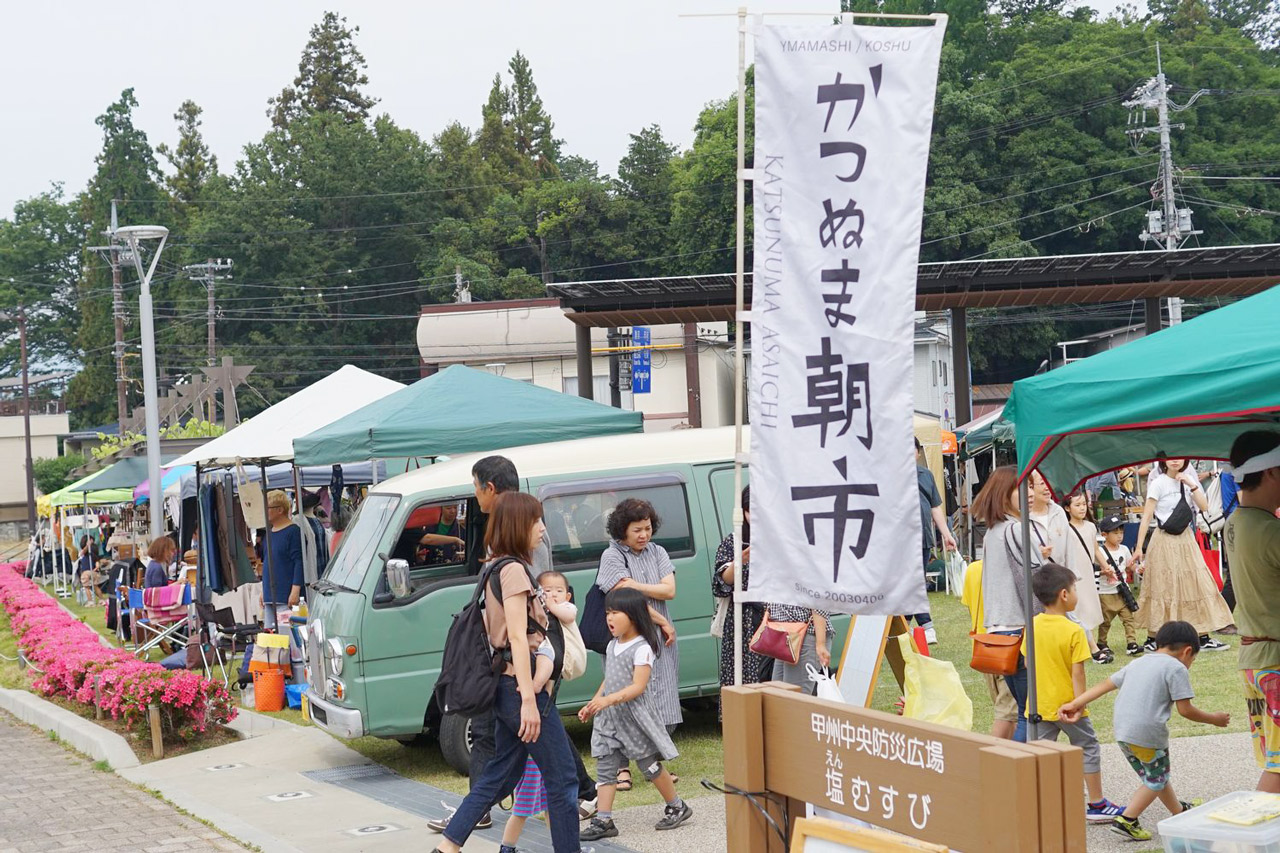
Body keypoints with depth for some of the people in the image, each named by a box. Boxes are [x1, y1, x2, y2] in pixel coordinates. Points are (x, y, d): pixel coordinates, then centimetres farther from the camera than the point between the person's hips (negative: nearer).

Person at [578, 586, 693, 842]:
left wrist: (608, 699, -33)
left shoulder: (642, 648, -15)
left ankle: (677, 807, 23)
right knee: (605, 768, 0)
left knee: (650, 766, 5)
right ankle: (603, 821, -1)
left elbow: (638, 686, -23)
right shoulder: (612, 646, 10)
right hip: (610, 717, 7)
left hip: (634, 715, -7)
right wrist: (592, 704, 15)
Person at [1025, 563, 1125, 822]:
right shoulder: (1074, 631, -17)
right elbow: (1077, 673, -18)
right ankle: (1096, 805, 18)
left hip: (1039, 704, 4)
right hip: (1066, 704, -4)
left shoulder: (1033, 626, -2)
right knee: (1088, 749, 12)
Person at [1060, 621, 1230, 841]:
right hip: (1148, 732, -8)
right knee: (1156, 781, 10)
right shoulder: (1176, 668, -3)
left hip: (1122, 731, 8)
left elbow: (1105, 684, 17)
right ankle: (1126, 820, -1)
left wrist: (1075, 704, 17)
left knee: (1155, 775, 24)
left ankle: (1179, 811, 41)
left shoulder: (1138, 663, 19)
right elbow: (1185, 709, -6)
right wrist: (1213, 718, 9)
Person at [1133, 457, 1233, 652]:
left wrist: (1191, 485, -14)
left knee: (1197, 584, 3)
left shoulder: (1188, 479, 7)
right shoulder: (1158, 483, -9)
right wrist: (1139, 547, -16)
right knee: (1163, 589, -1)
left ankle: (1204, 638, 8)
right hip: (1164, 540, -6)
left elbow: (1204, 507, -1)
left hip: (1186, 538, 6)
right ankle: (1153, 639, 7)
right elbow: (1147, 516, -12)